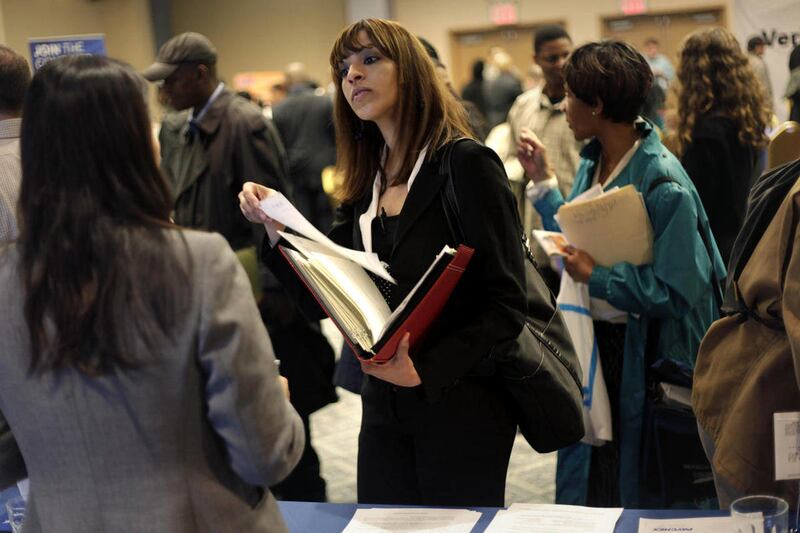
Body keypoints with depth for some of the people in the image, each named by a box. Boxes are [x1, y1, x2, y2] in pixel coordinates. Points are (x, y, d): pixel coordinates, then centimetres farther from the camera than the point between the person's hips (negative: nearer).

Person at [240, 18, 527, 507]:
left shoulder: (466, 165, -12)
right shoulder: (365, 182, 8)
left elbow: (507, 302, -15)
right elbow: (323, 301, 6)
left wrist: (427, 369, -24)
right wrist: (276, 226, -6)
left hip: (461, 407, -6)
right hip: (385, 408, 6)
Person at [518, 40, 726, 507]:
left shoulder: (662, 183, -21)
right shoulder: (593, 162, 4)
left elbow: (678, 291, -23)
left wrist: (598, 275, -22)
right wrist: (545, 182, 10)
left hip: (641, 359, -8)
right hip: (590, 345, 8)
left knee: (633, 491, 10)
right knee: (584, 485, 20)